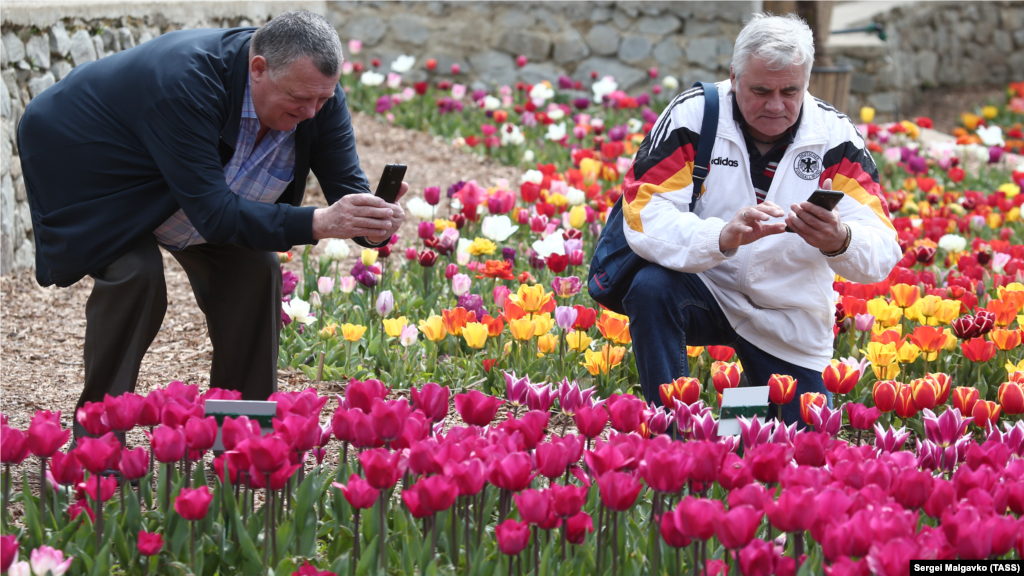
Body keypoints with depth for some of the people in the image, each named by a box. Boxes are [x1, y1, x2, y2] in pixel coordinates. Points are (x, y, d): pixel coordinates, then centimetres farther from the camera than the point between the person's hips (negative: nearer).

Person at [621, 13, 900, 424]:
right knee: (651, 288, -33)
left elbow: (883, 255, -18)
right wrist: (723, 236, -44)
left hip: (791, 323, 2)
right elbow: (642, 219, -25)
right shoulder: (692, 116, -15)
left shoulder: (834, 137, -10)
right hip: (703, 293, -2)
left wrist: (839, 240, -43)